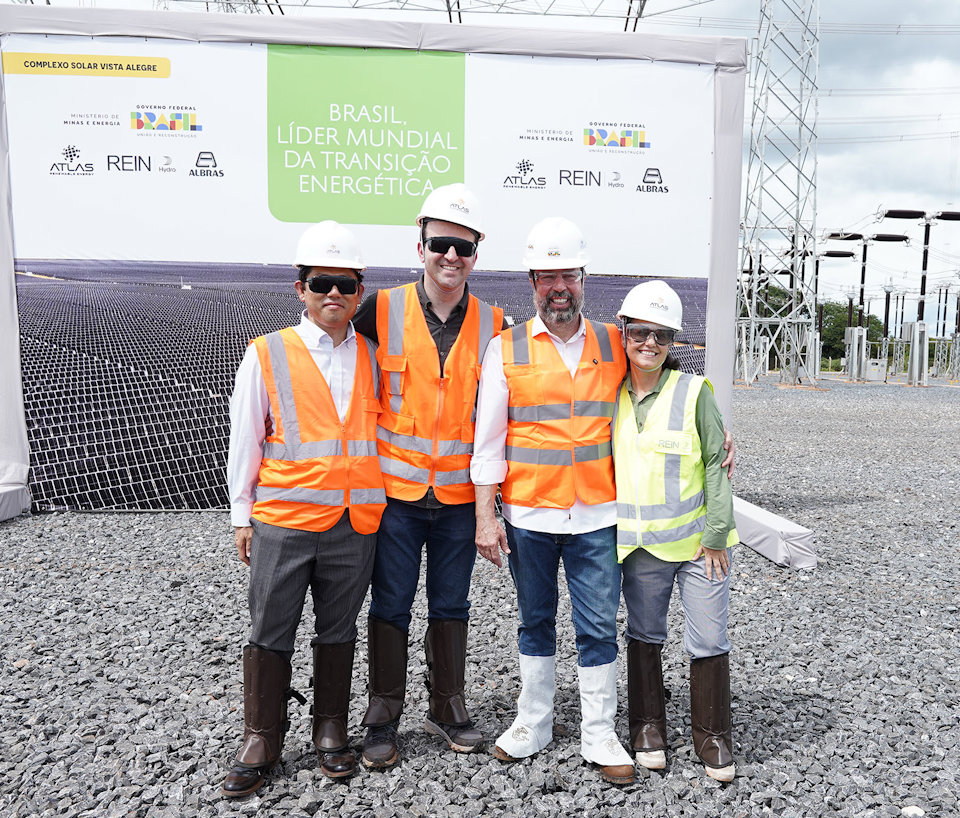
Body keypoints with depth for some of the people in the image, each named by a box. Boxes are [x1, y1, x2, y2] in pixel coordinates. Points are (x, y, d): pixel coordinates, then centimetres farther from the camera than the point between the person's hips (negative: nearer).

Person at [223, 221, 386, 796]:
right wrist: (242, 516, 3)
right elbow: (244, 441, 3)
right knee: (271, 634, 7)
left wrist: (380, 503, 12)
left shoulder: (373, 357, 6)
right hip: (284, 520, -2)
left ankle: (331, 731, 30)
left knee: (338, 631, 14)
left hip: (356, 522, 2)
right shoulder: (267, 355, -1)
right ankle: (262, 740, 25)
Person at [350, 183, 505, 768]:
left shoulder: (494, 325, 1)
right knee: (391, 607, 8)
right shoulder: (382, 312, -5)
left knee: (451, 607, 14)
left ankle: (448, 710, 32)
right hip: (395, 488, -2)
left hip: (460, 494, 2)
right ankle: (384, 720, 24)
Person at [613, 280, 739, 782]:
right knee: (644, 635, 13)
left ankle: (713, 736, 24)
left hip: (697, 539, -2)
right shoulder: (609, 395, 2)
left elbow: (716, 464, -5)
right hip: (638, 542, 3)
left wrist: (716, 535, -8)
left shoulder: (693, 391, -7)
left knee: (708, 640, 5)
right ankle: (647, 726, 31)